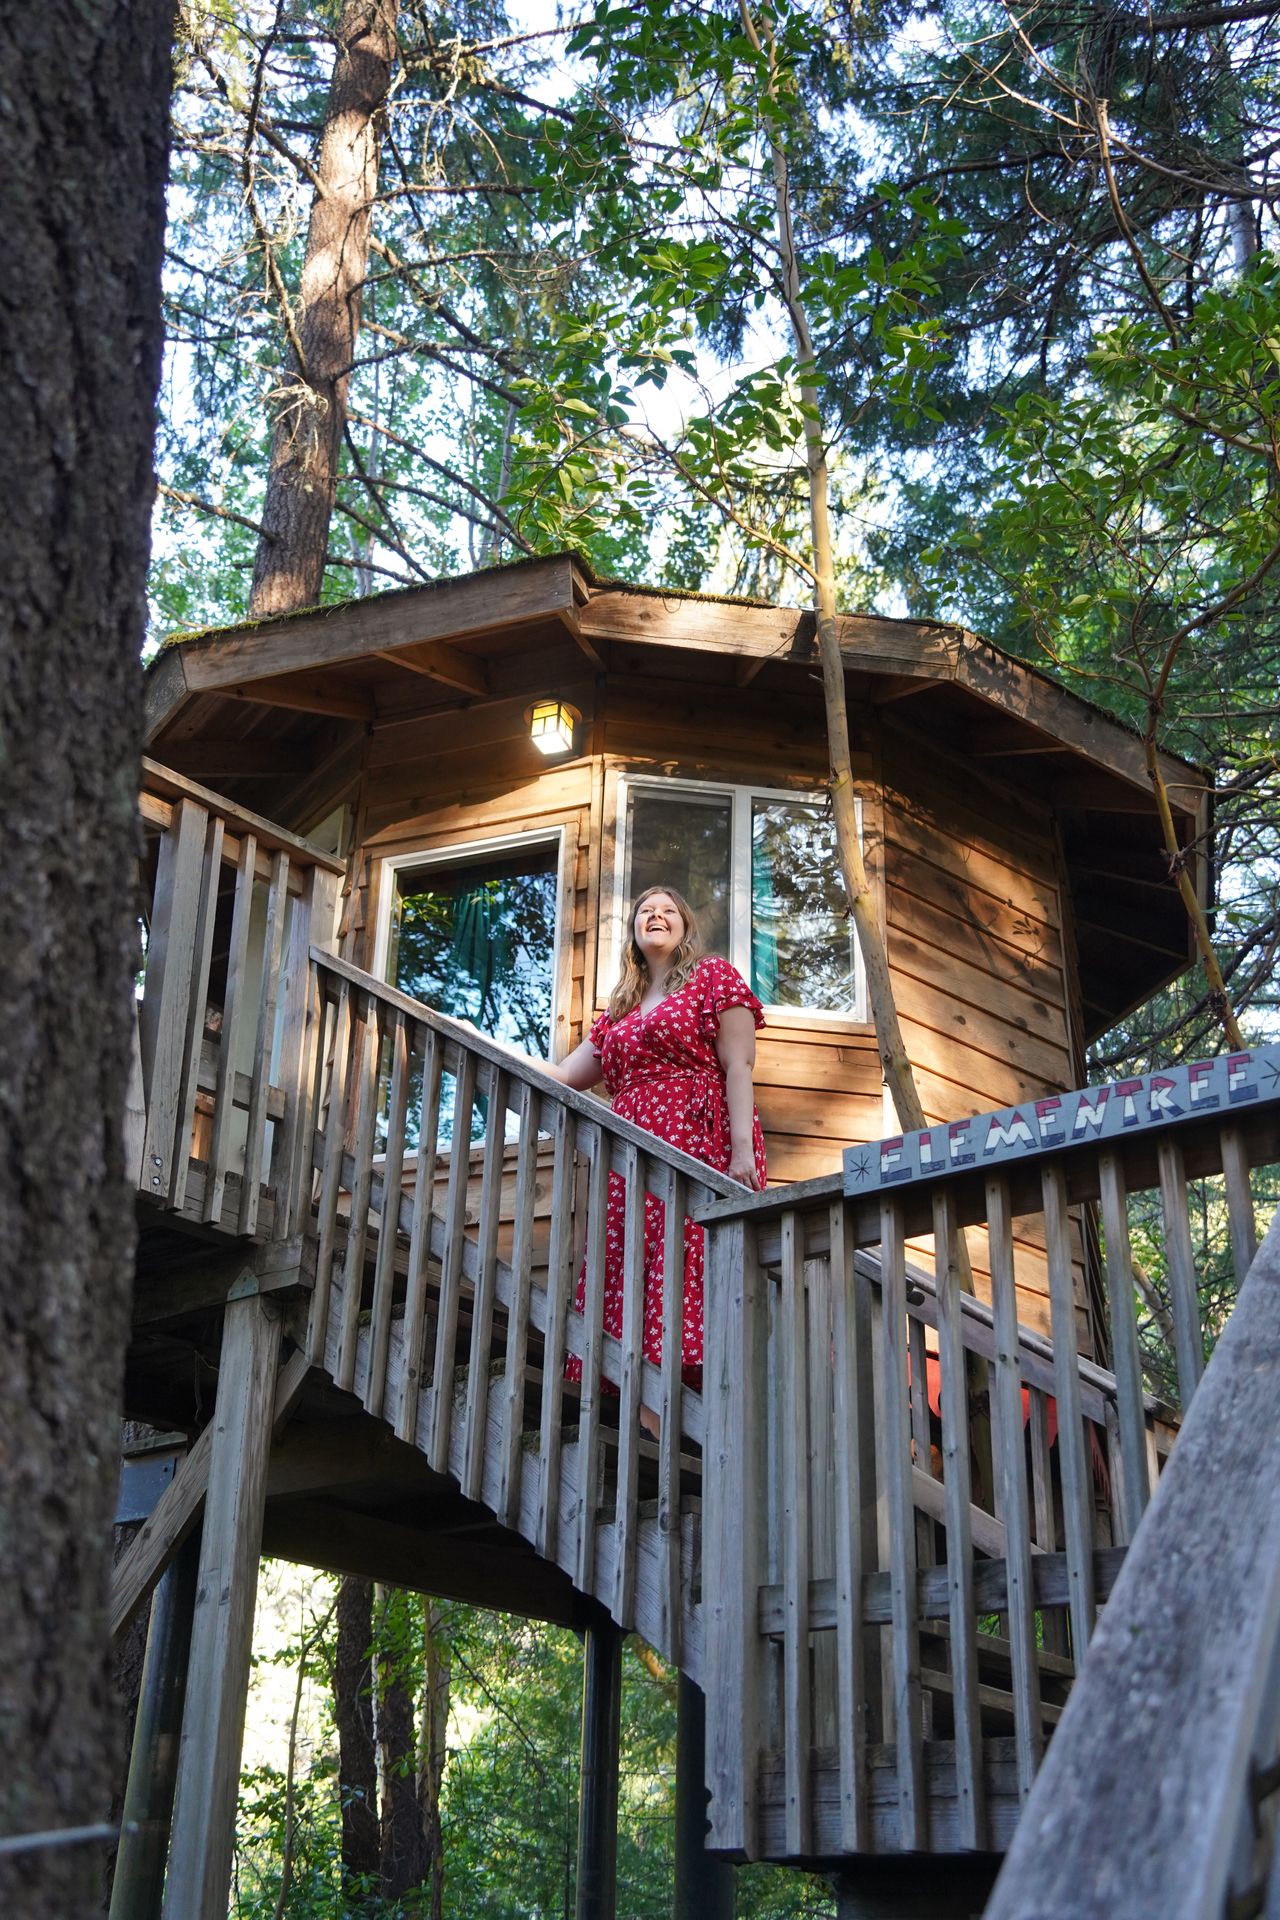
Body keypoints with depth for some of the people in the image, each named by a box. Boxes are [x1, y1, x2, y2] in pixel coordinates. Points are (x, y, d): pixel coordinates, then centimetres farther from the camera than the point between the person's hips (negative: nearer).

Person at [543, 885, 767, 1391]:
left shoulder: (714, 976, 9)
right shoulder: (620, 1008, 26)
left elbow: (738, 1066, -2)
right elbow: (563, 1075, 28)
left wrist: (742, 1149, -14)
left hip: (700, 1142, -6)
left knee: (692, 1265, -18)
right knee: (627, 1275, -5)